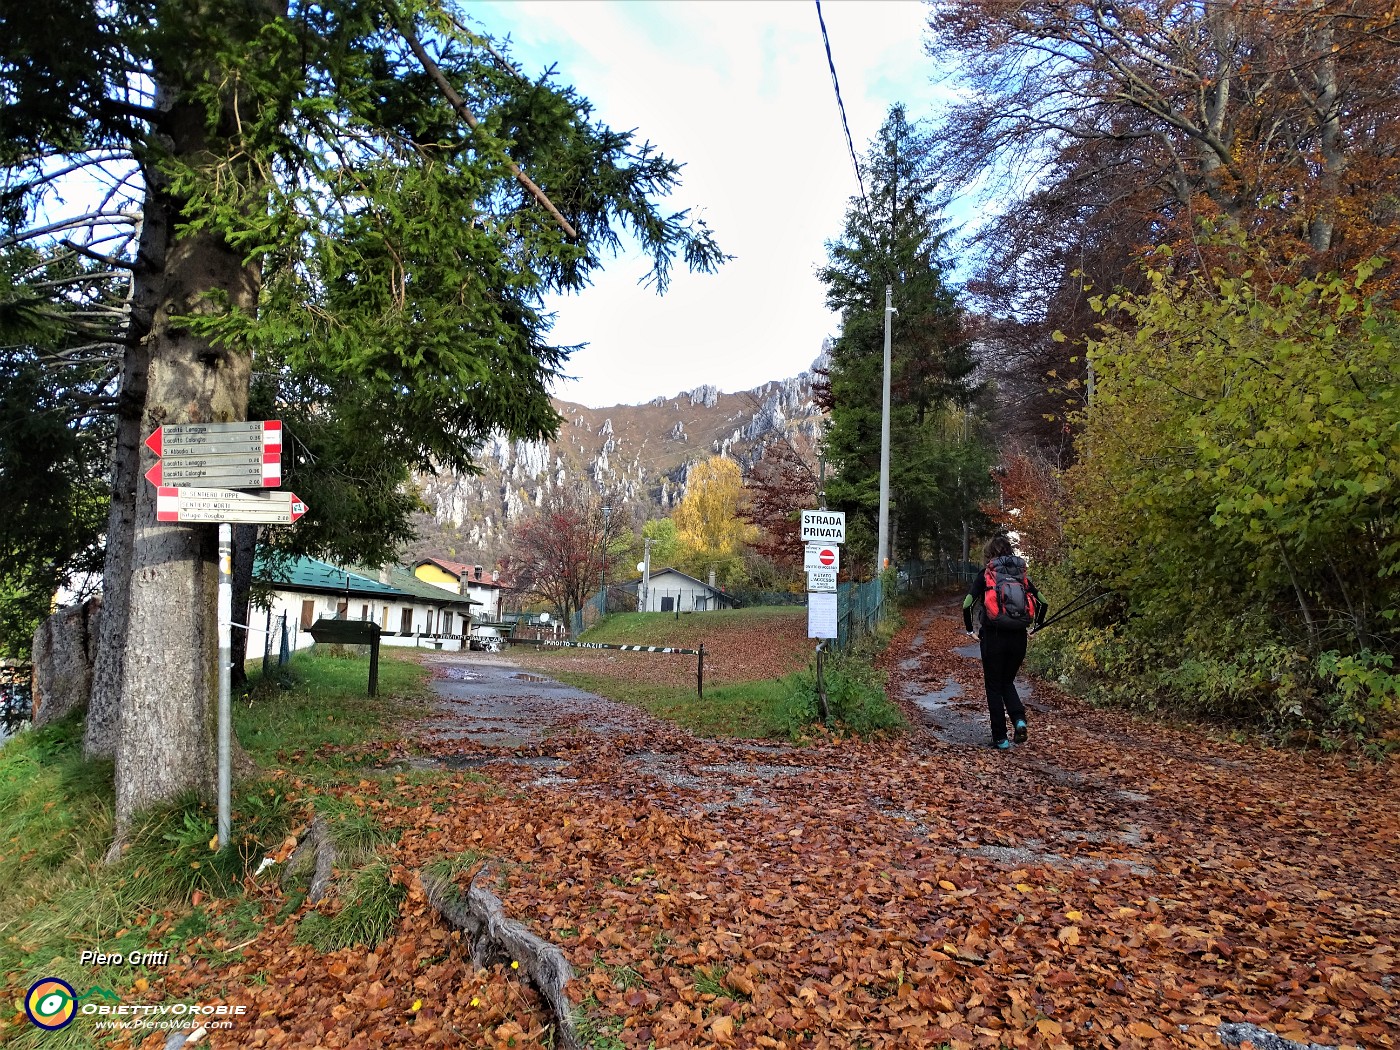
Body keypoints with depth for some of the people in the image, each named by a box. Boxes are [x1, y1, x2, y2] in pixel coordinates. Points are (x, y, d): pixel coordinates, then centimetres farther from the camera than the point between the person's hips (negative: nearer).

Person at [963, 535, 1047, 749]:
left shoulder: (985, 576, -2)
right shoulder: (1022, 575, 8)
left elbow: (967, 604, -10)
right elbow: (1042, 602, 6)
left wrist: (971, 629, 2)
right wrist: (1034, 626, 17)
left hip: (993, 637, -3)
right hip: (1018, 638, 4)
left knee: (994, 687, 8)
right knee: (1007, 682, 21)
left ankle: (1000, 738, 9)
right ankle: (1019, 719, -4)